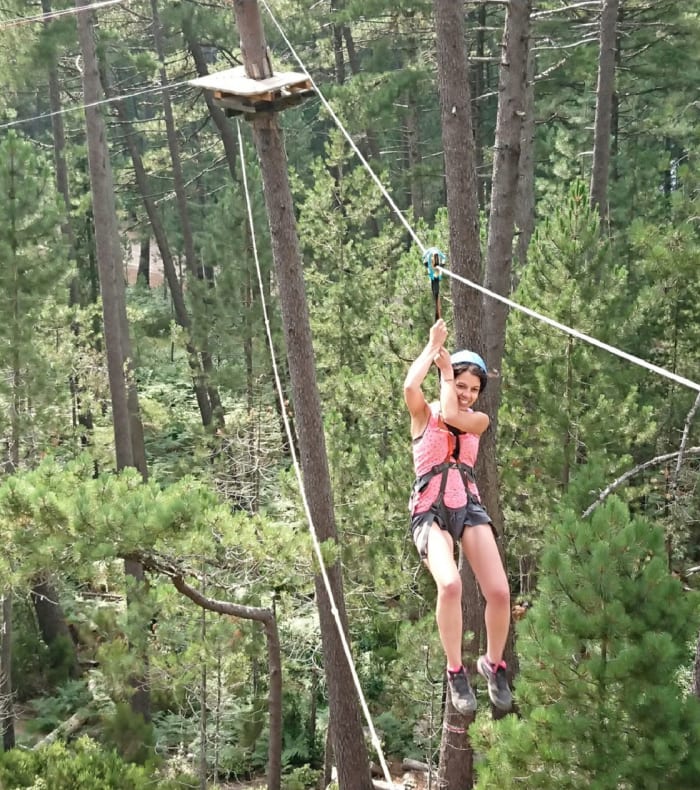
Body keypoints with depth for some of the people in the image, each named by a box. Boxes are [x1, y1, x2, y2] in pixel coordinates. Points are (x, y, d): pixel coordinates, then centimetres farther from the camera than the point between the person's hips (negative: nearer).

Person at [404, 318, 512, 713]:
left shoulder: (479, 421, 12)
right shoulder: (424, 414, 6)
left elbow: (451, 414, -11)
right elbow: (410, 387, -17)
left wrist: (446, 368, 2)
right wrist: (434, 345, -5)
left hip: (468, 506, 3)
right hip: (430, 510, -3)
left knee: (500, 591, -14)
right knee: (450, 584, -30)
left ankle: (494, 664, 13)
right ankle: (456, 672, -12)